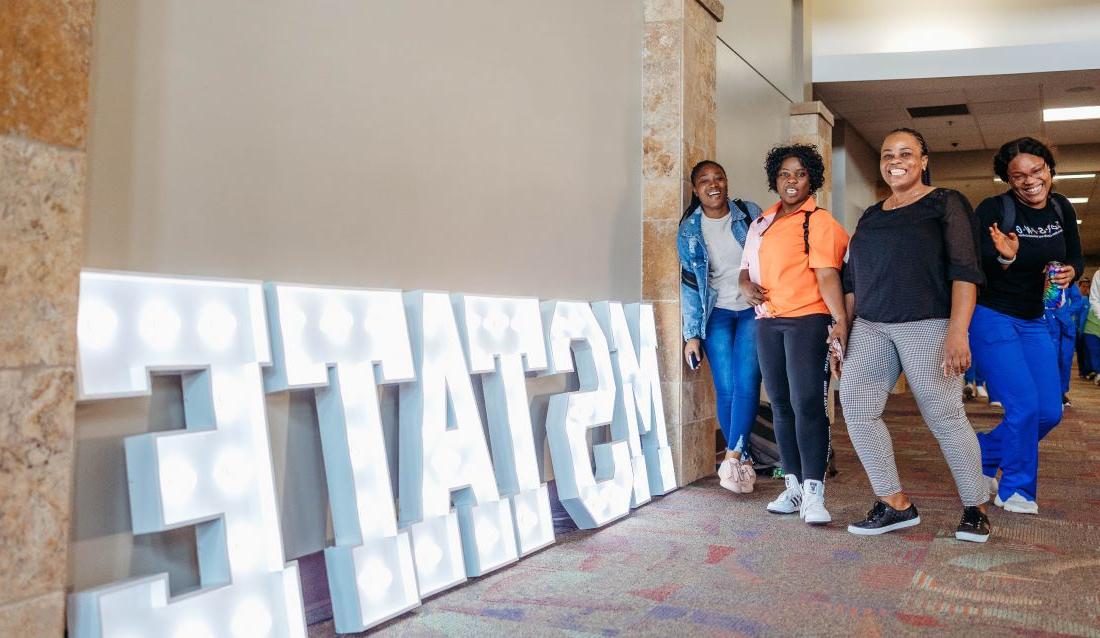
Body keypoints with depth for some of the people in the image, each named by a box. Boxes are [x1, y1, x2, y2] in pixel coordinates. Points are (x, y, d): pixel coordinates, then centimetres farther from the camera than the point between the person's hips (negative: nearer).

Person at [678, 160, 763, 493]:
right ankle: (744, 461, 9)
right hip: (717, 313, 1)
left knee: (747, 384, -13)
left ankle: (732, 458, -10)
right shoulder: (688, 230, 2)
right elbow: (689, 285, 3)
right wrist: (692, 334, -1)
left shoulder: (750, 214, 1)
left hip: (753, 309, 0)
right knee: (726, 389, -4)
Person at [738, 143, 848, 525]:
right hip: (768, 322, 7)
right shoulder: (761, 223, 18)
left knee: (807, 404, -11)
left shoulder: (819, 221, -5)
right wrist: (746, 286, 1)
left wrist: (840, 319, -27)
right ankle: (793, 486, 17)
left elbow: (827, 274, -15)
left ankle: (813, 493, -8)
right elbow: (747, 267, 24)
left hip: (808, 320, -7)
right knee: (780, 405, 9)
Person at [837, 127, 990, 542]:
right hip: (870, 327, 6)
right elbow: (852, 281, 20)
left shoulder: (945, 204, 3)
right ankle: (895, 504, 4)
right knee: (856, 408, -6)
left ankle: (976, 508, 13)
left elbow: (964, 270, -7)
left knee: (944, 416, -4)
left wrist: (958, 331, -18)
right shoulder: (870, 217, 19)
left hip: (927, 324, -5)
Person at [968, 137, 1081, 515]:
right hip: (992, 318, -7)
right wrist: (1005, 258, -37)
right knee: (1025, 406, -11)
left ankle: (982, 453, 27)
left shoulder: (1061, 209, 3)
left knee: (1049, 412, 5)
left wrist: (1070, 272, -12)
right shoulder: (993, 210, -15)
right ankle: (1015, 491, 9)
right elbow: (975, 268, -17)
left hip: (1038, 322, 7)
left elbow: (1076, 258, 11)